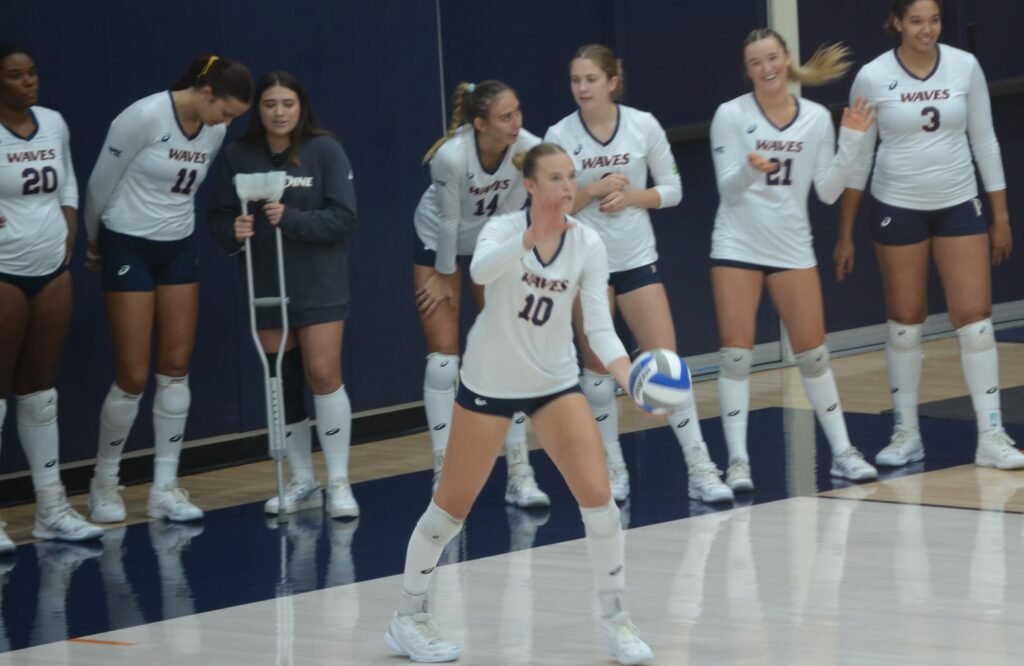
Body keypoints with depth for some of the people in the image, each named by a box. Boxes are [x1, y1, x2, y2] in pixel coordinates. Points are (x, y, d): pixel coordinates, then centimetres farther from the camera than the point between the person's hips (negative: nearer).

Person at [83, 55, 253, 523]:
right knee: (133, 377, -5)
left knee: (176, 369, 3)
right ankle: (103, 482, 13)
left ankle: (165, 488, 9)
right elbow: (101, 184, -9)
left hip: (179, 247, 6)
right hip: (129, 247, -6)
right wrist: (96, 242, 3)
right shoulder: (144, 117, -20)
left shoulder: (215, 130, -1)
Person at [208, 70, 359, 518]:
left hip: (318, 284, -3)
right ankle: (302, 481, 22)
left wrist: (290, 219, -24)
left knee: (323, 375, -9)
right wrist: (233, 230, -21)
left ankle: (338, 482, 1)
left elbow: (343, 217, -12)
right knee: (282, 383, 9)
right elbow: (219, 216, 2)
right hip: (266, 285, 3)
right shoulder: (239, 156, -2)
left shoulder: (325, 150, -8)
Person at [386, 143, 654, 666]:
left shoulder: (587, 245, -7)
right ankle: (409, 618, 23)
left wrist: (629, 376, -28)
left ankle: (615, 621, 2)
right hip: (489, 381, -3)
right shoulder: (505, 228, -15)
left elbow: (599, 326, -11)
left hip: (556, 382, 3)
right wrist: (532, 235, -53)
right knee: (452, 506, 5)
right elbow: (480, 271, -38)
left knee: (597, 494, -12)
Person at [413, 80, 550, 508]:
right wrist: (445, 276, -9)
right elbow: (448, 221, -21)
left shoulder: (527, 149, -26)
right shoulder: (452, 156, -35)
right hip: (439, 244, -3)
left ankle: (519, 473, 1)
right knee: (443, 357, -5)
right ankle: (444, 478, 0)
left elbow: (508, 213, -15)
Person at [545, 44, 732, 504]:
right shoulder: (560, 136, -6)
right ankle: (612, 470, 19)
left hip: (637, 259, 0)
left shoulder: (643, 126, -5)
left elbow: (672, 190, 2)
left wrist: (629, 196, -15)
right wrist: (591, 191, -18)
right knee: (597, 366, 6)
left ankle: (700, 469, -1)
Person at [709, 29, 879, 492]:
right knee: (736, 352, -6)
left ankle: (842, 452, 13)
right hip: (738, 246, -2)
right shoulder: (731, 115, -5)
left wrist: (851, 141, -8)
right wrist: (749, 168, -28)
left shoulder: (816, 118, 2)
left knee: (812, 352, 4)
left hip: (792, 247, 2)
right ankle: (737, 459, -2)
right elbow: (728, 189, -8)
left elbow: (828, 192, 2)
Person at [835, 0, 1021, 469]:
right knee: (904, 323, 6)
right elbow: (856, 157, 1)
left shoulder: (965, 67, -3)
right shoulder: (872, 77, -7)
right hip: (898, 210, -1)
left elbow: (984, 141, 5)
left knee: (975, 319, -4)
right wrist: (845, 234, 2)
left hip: (959, 206, 1)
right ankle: (906, 434, 18)